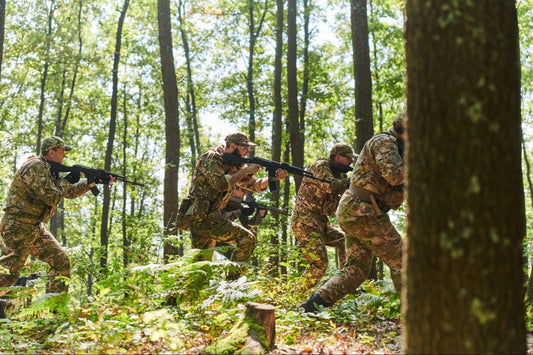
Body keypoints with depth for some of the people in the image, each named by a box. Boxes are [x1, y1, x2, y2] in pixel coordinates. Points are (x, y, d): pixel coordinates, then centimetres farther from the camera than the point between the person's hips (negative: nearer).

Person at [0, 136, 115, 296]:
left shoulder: (49, 169, 14)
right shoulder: (36, 167, -16)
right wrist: (67, 180, -8)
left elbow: (70, 192, 20)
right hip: (18, 228, -10)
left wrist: (94, 181, 13)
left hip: (36, 229, 10)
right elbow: (51, 197, -22)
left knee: (61, 261, 6)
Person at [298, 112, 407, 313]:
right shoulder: (384, 142, -8)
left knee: (356, 269, 9)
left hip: (350, 212, 10)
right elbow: (394, 175, -22)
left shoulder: (396, 146, 23)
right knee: (400, 261, -3)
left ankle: (312, 305, 2)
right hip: (363, 213, -10)